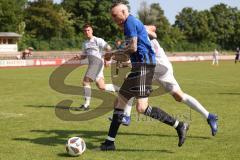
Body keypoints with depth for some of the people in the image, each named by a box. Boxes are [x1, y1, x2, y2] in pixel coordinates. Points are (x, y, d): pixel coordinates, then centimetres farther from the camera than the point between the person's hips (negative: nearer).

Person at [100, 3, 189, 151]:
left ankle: (179, 126, -11)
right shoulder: (134, 22, 22)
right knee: (119, 102, 10)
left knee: (142, 108, -17)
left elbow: (133, 48, -15)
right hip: (139, 66, 11)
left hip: (143, 65, -11)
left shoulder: (130, 22, -7)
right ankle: (110, 142, 14)